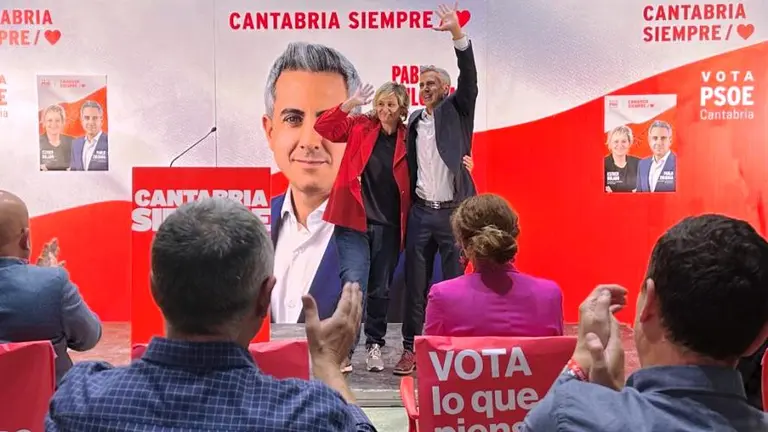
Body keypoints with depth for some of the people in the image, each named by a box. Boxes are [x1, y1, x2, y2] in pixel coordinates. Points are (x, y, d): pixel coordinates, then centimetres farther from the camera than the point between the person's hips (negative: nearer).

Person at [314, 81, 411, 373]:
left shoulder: (408, 139, 2)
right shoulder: (360, 126, 2)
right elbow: (323, 128, -6)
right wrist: (349, 105, -15)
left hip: (388, 226, 1)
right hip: (353, 220, -1)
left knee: (380, 290, 12)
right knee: (354, 283, -11)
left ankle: (374, 346, 29)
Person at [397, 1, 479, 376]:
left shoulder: (456, 110, 3)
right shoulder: (414, 120, 13)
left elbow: (469, 79, -13)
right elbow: (412, 165, 16)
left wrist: (457, 33, -23)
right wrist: (409, 203, 7)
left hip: (453, 213, -3)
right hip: (421, 213, 4)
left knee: (455, 283, 3)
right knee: (415, 283, 6)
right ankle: (411, 349, 14)